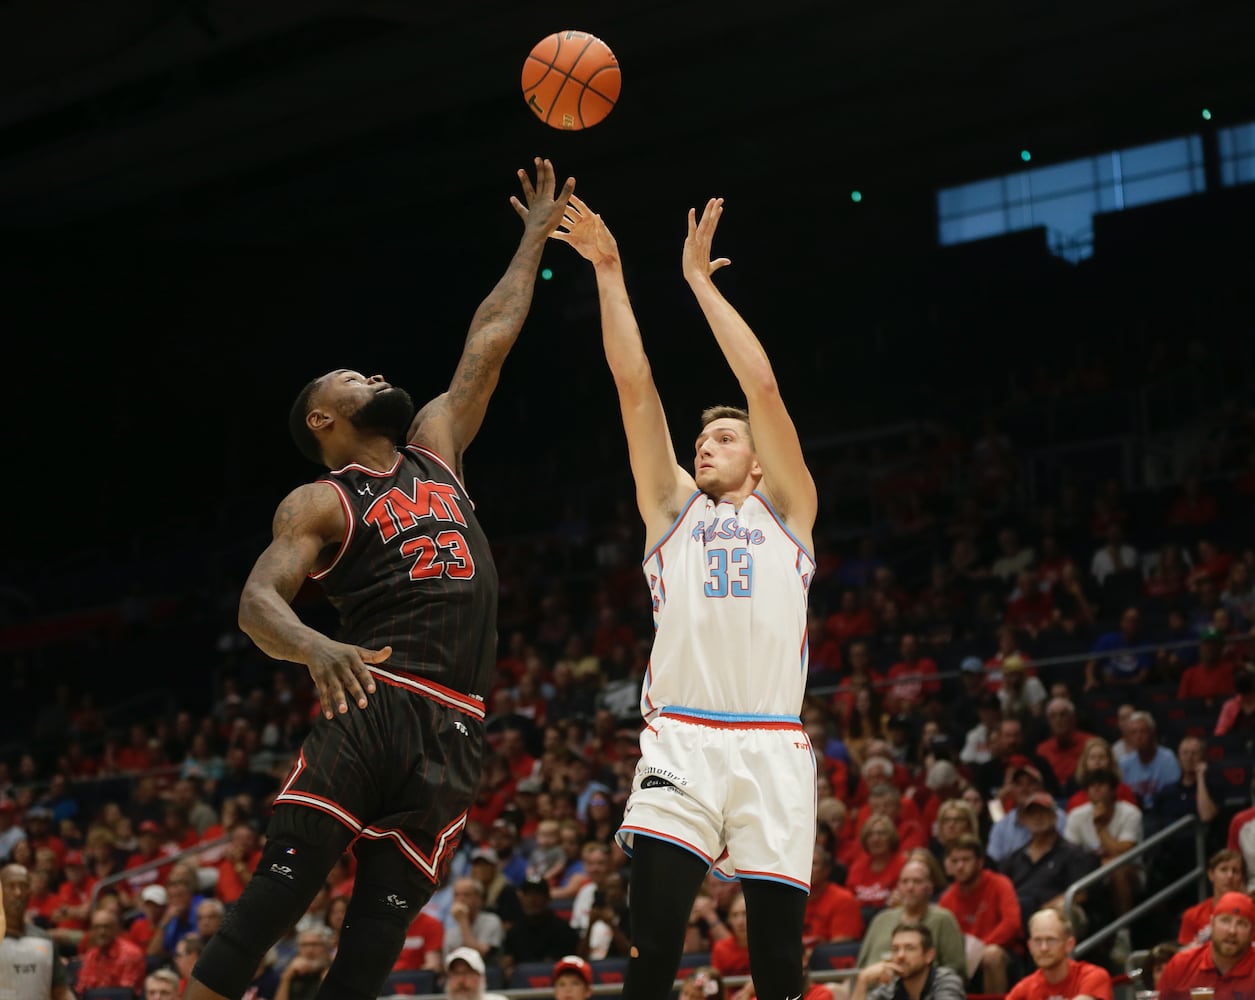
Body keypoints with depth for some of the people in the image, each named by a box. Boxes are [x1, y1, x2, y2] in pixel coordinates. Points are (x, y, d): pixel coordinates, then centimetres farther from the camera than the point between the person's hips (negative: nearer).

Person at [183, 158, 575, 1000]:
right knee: (282, 884, -16)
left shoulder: (434, 447, 23)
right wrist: (316, 648, -31)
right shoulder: (320, 504, 5)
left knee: (383, 917, -2)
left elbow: (487, 344, 28)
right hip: (375, 704, -5)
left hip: (455, 726, 5)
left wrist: (536, 238, 30)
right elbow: (258, 601, -9)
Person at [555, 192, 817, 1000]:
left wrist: (700, 280, 8)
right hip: (680, 743, 1)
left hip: (773, 750, 0)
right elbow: (635, 388, 13)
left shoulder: (786, 510, 17)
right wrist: (609, 272, 7)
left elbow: (763, 389, 6)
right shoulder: (671, 508, 21)